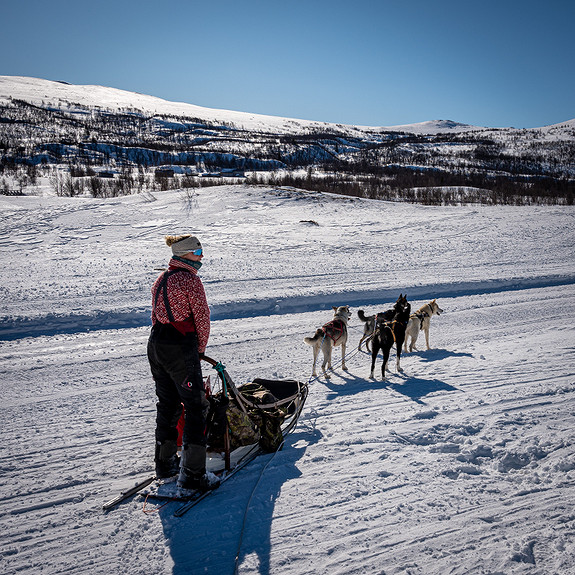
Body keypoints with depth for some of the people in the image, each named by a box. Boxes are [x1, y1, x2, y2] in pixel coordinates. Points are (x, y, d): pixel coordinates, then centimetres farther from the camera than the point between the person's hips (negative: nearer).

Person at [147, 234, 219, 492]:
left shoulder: (161, 278, 13)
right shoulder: (190, 280, -12)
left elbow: (156, 314, 16)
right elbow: (202, 318, -10)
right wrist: (200, 349, 5)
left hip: (156, 344, 9)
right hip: (180, 348, -9)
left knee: (168, 404, 20)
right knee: (196, 407, -1)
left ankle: (164, 463, 30)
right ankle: (192, 474, 0)